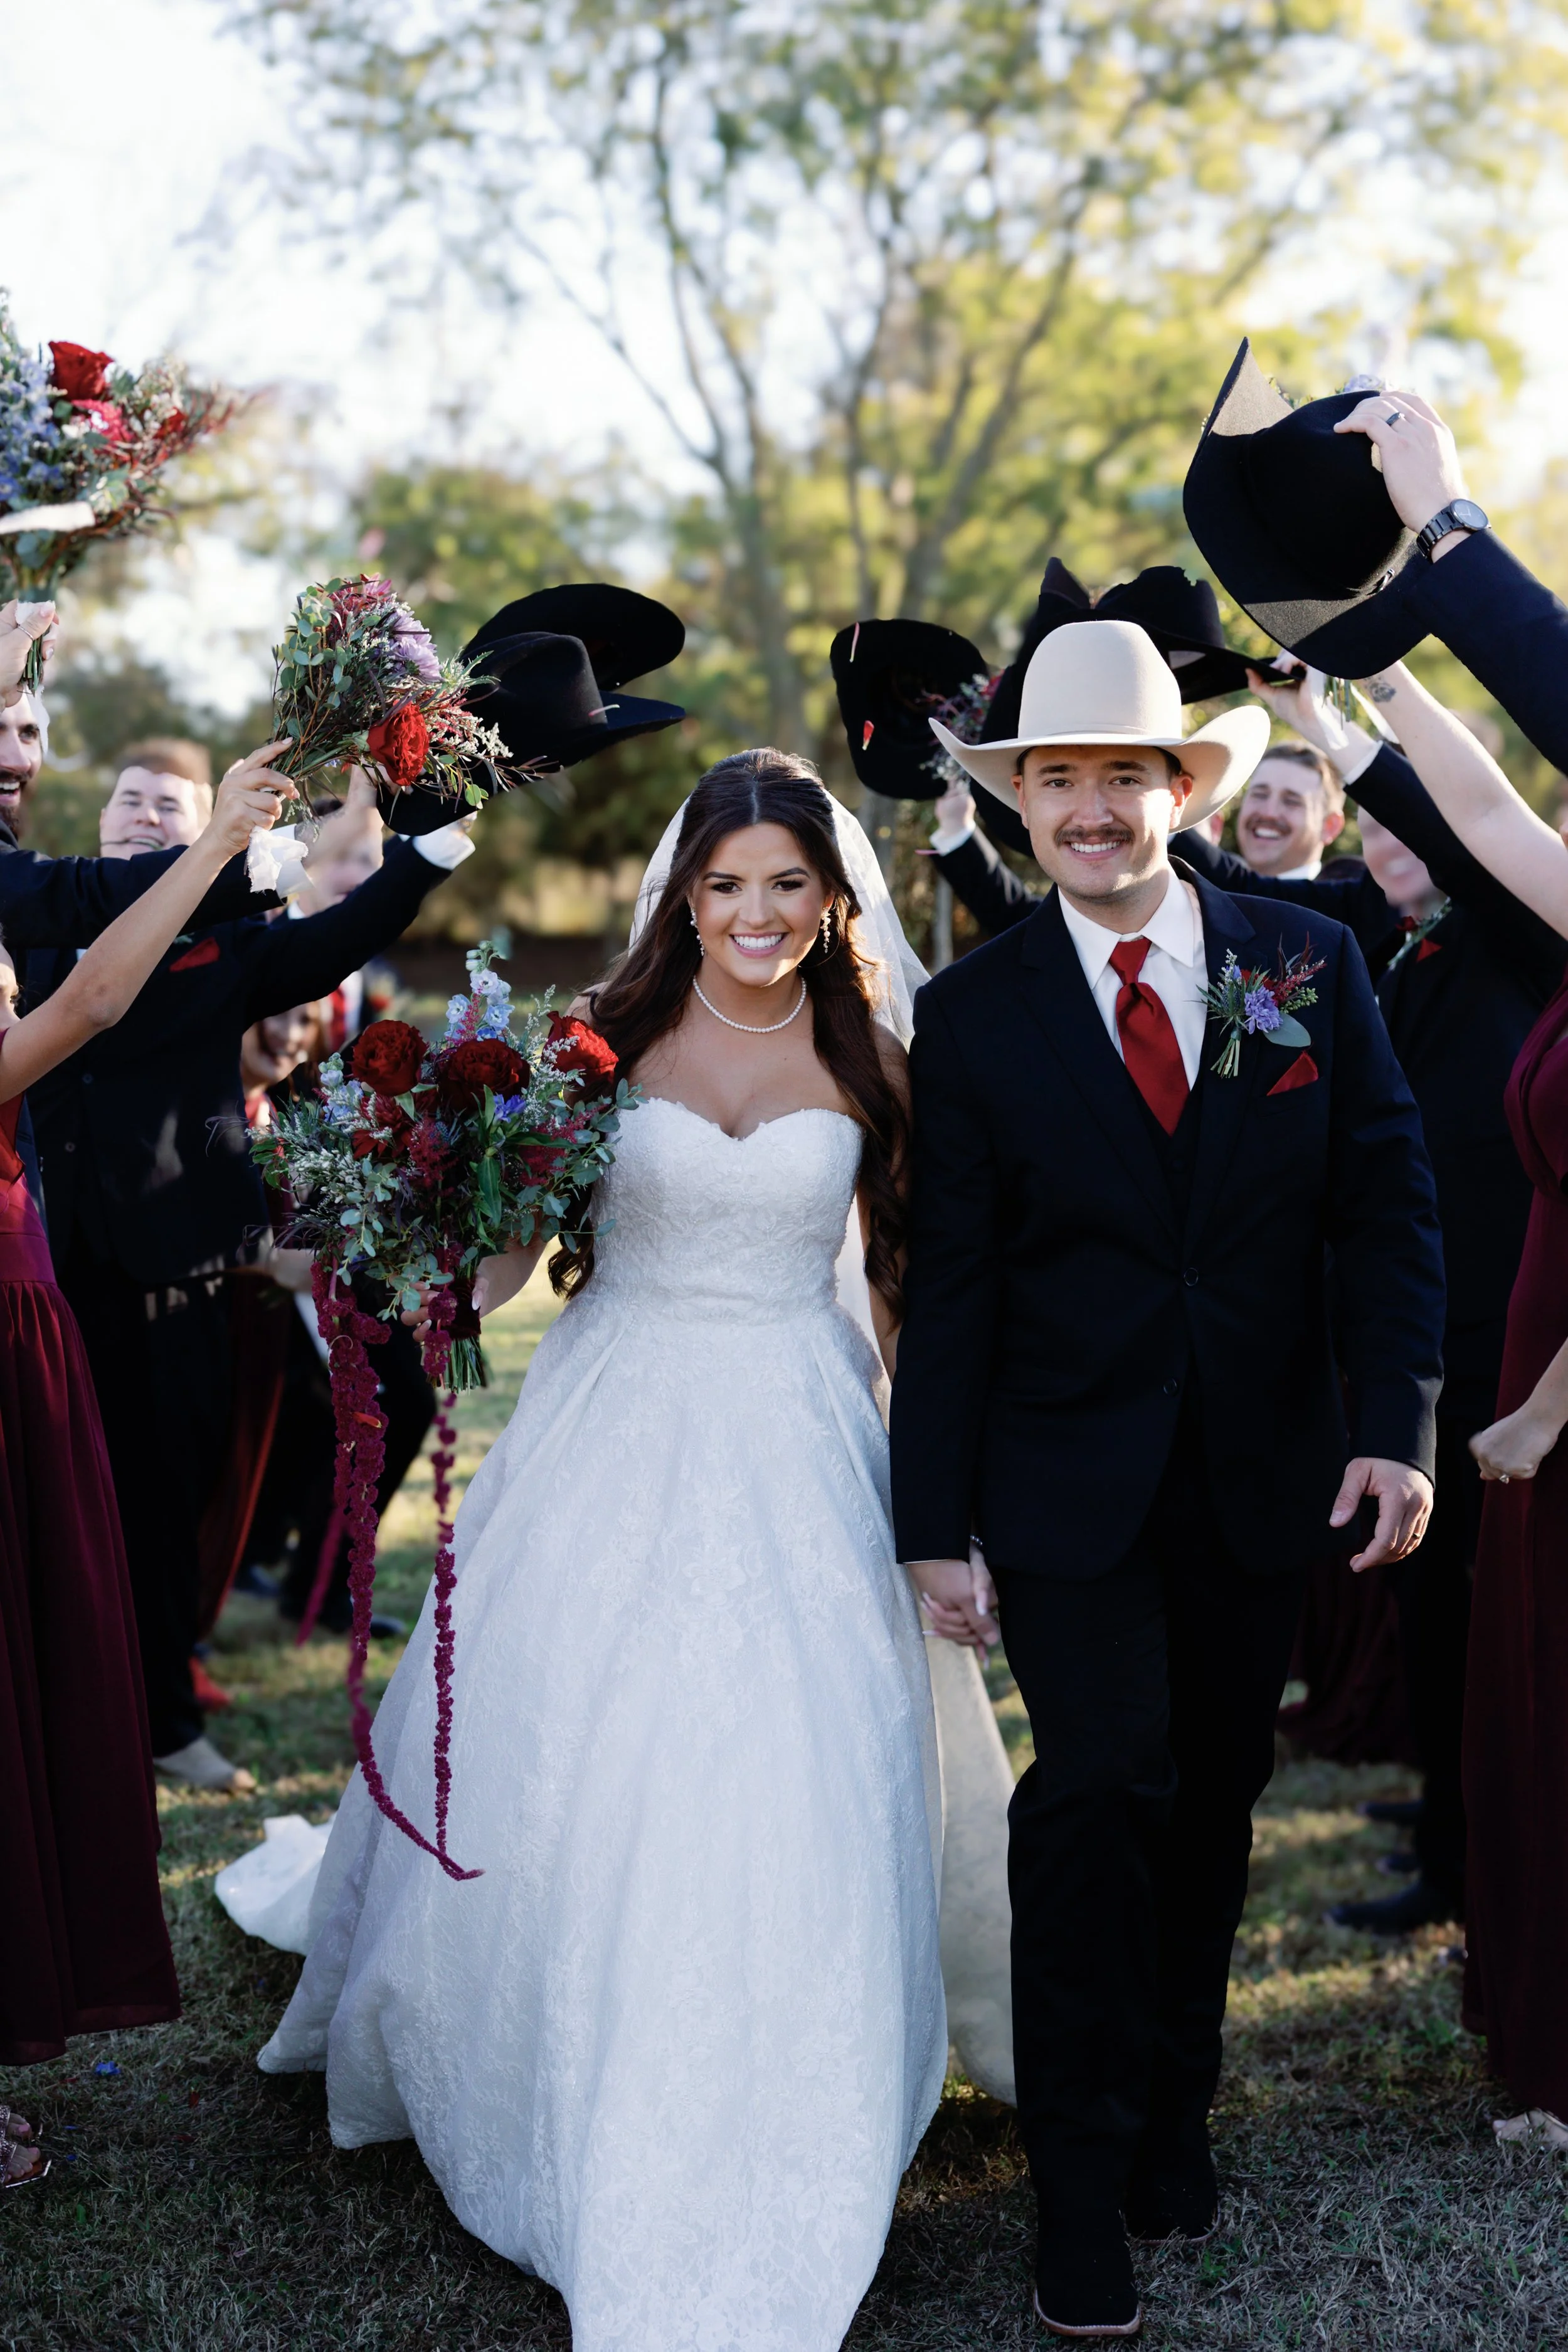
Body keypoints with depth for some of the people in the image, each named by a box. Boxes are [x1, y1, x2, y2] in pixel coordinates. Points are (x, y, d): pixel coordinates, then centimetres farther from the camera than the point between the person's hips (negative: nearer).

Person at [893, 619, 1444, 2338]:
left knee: (1213, 1800, 13)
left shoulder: (1309, 965, 1)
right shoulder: (972, 1016, -3)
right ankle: (1083, 2185, 5)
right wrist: (933, 1522, -5)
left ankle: (1173, 2114, 31)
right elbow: (947, 1285, -3)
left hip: (1264, 1478, 3)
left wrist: (1398, 1421, -12)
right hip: (1071, 1477, -2)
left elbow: (1388, 1206, 0)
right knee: (1101, 1791, -9)